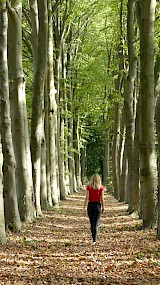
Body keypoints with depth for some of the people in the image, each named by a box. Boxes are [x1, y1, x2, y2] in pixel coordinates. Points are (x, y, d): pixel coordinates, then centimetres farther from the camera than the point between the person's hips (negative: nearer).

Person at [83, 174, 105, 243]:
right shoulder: (101, 188, -4)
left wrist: (84, 207, -4)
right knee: (96, 224, 0)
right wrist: (103, 207, 7)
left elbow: (87, 198, -6)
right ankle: (94, 240, -8)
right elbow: (102, 198, -3)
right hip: (98, 205, -1)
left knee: (92, 223, 16)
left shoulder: (88, 187, -3)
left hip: (90, 205, 1)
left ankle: (93, 238, 26)